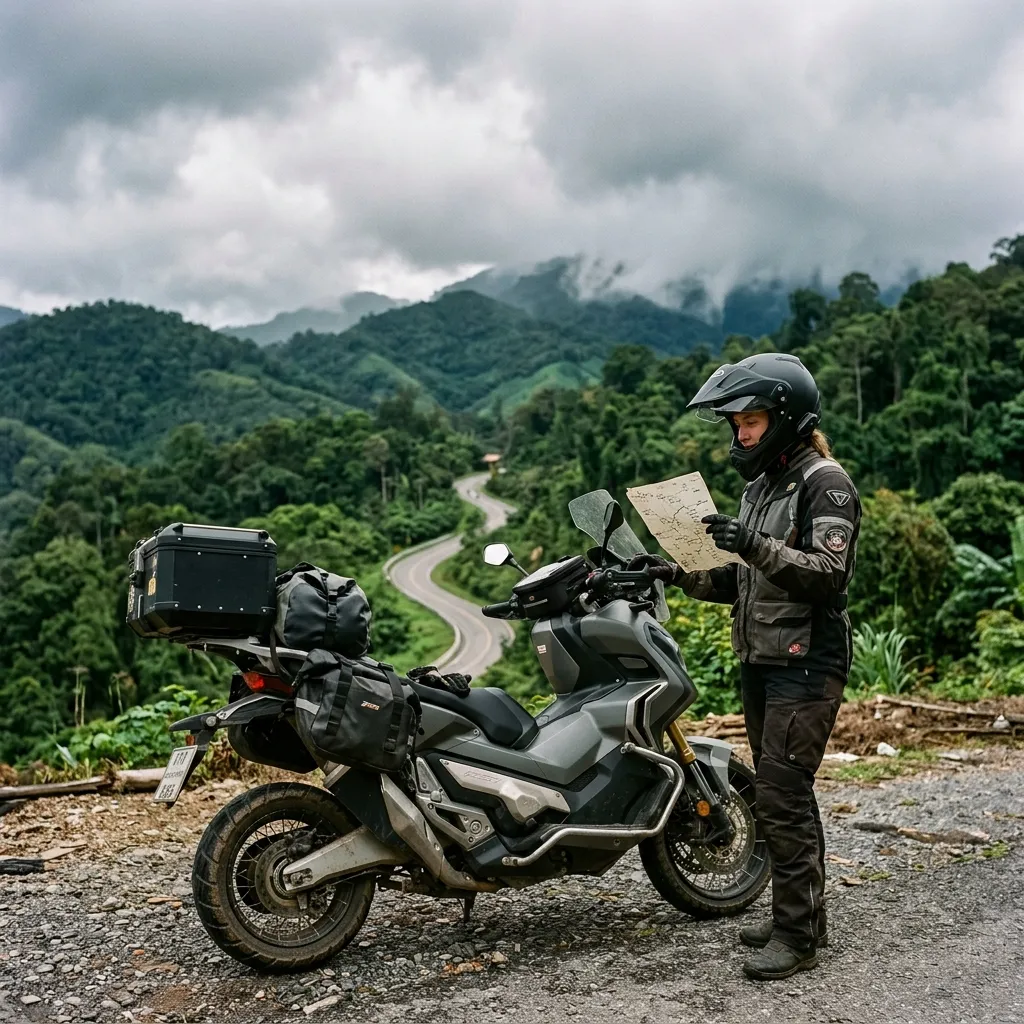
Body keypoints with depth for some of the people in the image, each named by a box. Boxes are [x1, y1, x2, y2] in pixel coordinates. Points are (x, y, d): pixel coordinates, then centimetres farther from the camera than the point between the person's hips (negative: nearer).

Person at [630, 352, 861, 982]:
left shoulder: (825, 481, -9)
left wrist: (757, 546, -31)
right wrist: (683, 574, 6)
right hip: (761, 662, 9)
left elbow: (829, 575, -20)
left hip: (807, 663, -9)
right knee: (784, 794, 14)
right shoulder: (761, 485, 18)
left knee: (783, 796, -10)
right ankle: (804, 917, 25)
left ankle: (797, 936, 0)